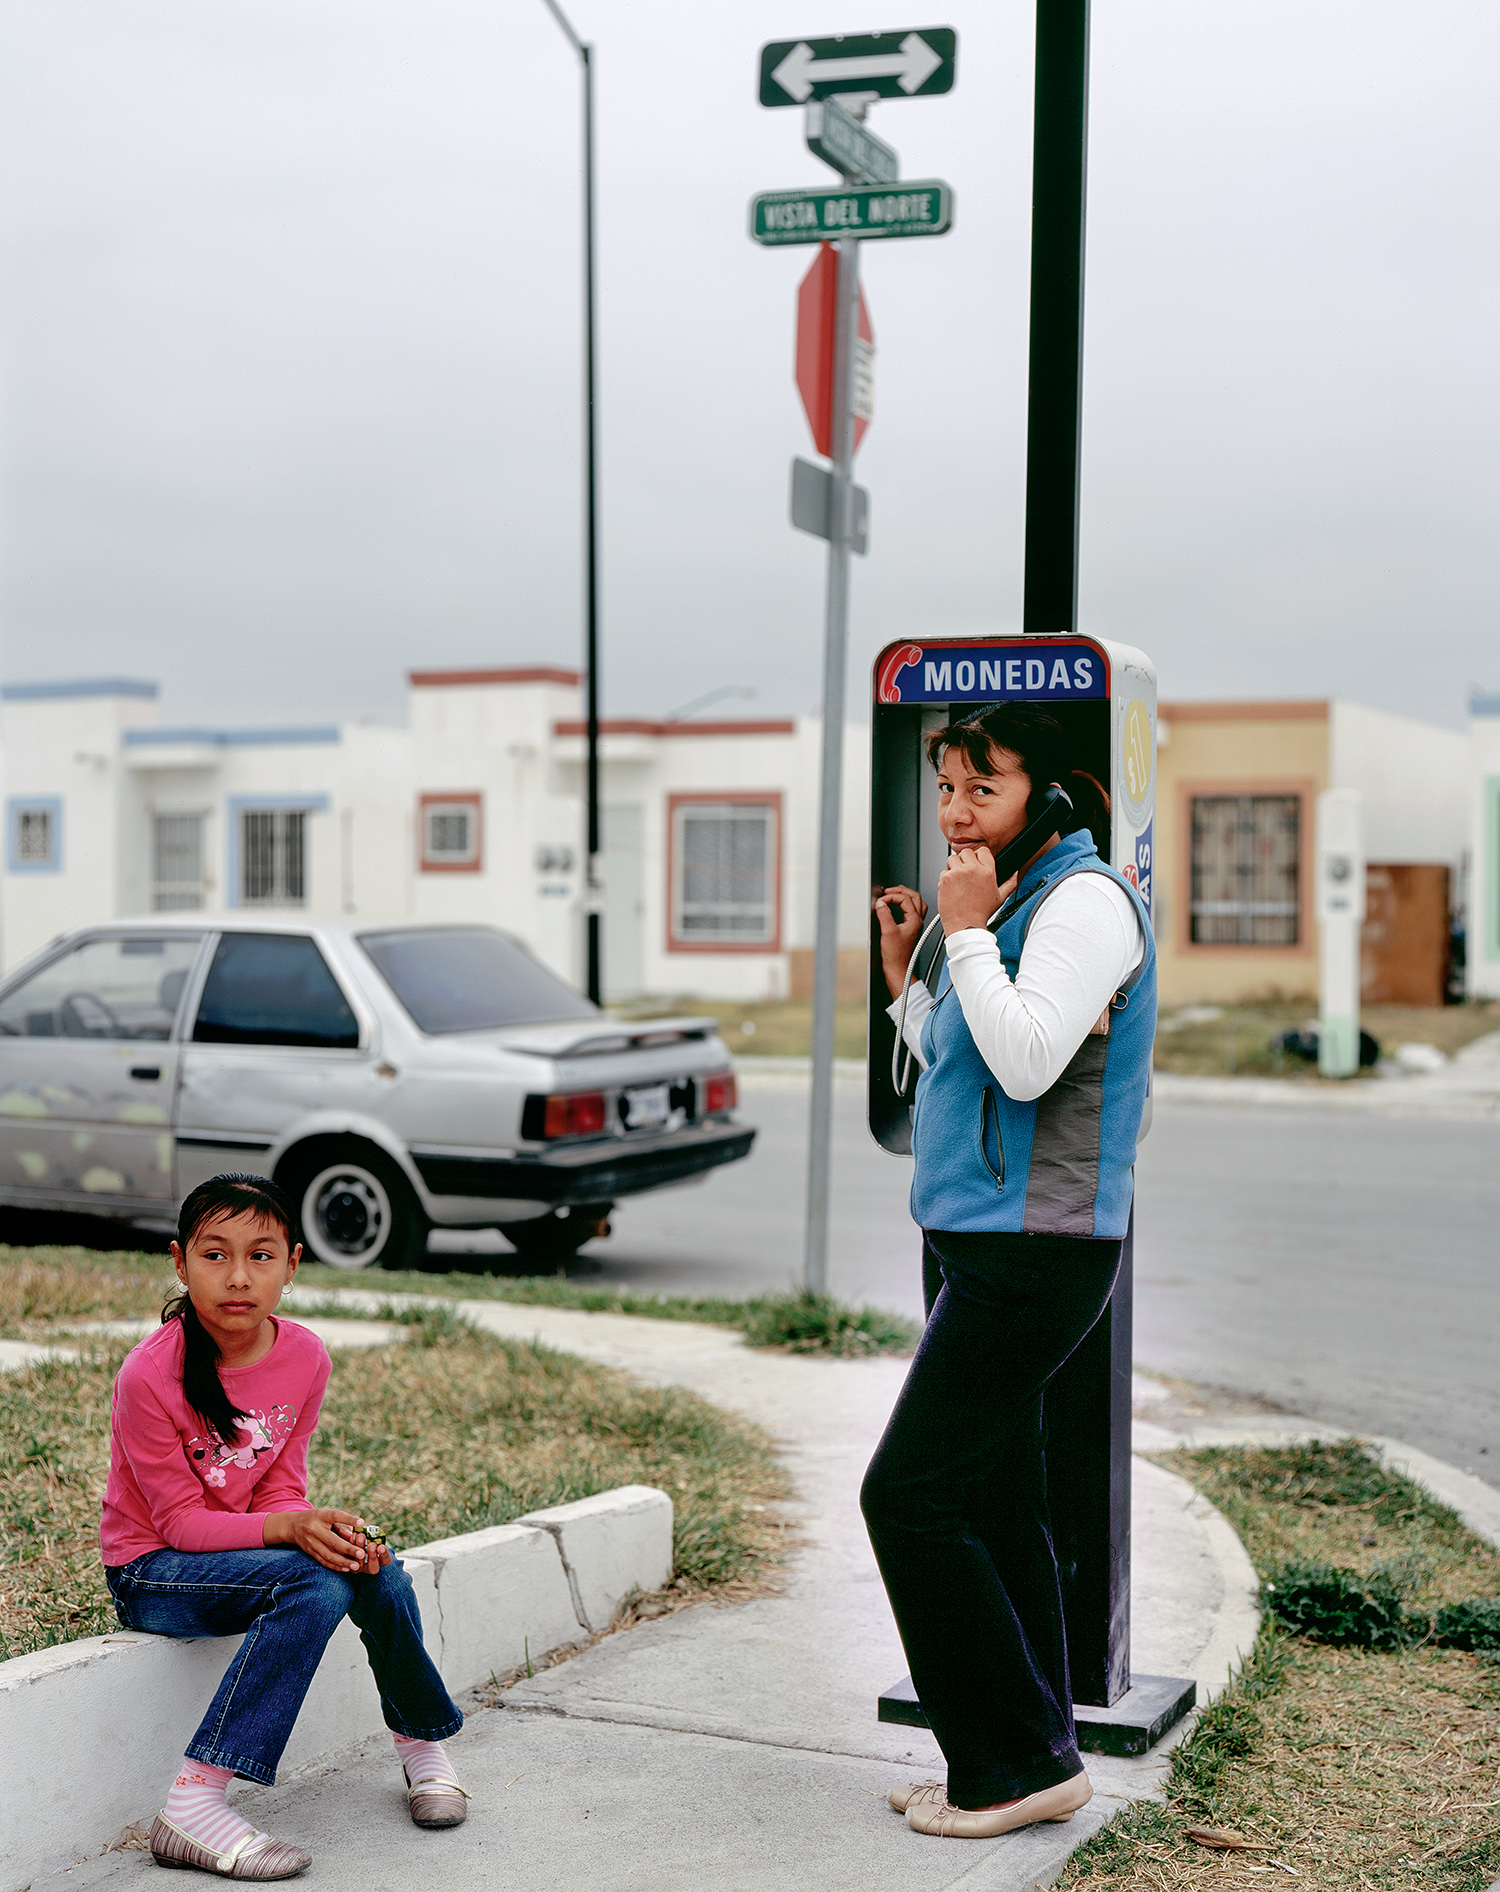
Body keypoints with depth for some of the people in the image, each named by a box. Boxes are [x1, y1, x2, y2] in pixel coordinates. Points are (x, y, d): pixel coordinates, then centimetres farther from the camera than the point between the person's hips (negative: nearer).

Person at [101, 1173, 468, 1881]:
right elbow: (181, 1519, -19)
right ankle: (194, 1804, -33)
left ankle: (421, 1742, 6)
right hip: (151, 1571, -5)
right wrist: (289, 1528, -33)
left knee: (378, 1574, -20)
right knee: (315, 1586, -30)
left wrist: (328, 1529, -23)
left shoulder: (305, 1357, -7)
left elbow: (280, 1490, -1)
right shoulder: (149, 1375, -23)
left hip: (248, 1546, 5)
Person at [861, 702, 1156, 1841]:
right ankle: (1031, 1755, 19)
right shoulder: (1006, 906, 17)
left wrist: (966, 931, -16)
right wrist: (905, 969, 14)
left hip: (1033, 1249, -10)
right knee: (994, 1502, 11)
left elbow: (1027, 1063, -24)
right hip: (974, 1239, 10)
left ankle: (1020, 1761, -1)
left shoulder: (1086, 900, -12)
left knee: (911, 1496, -10)